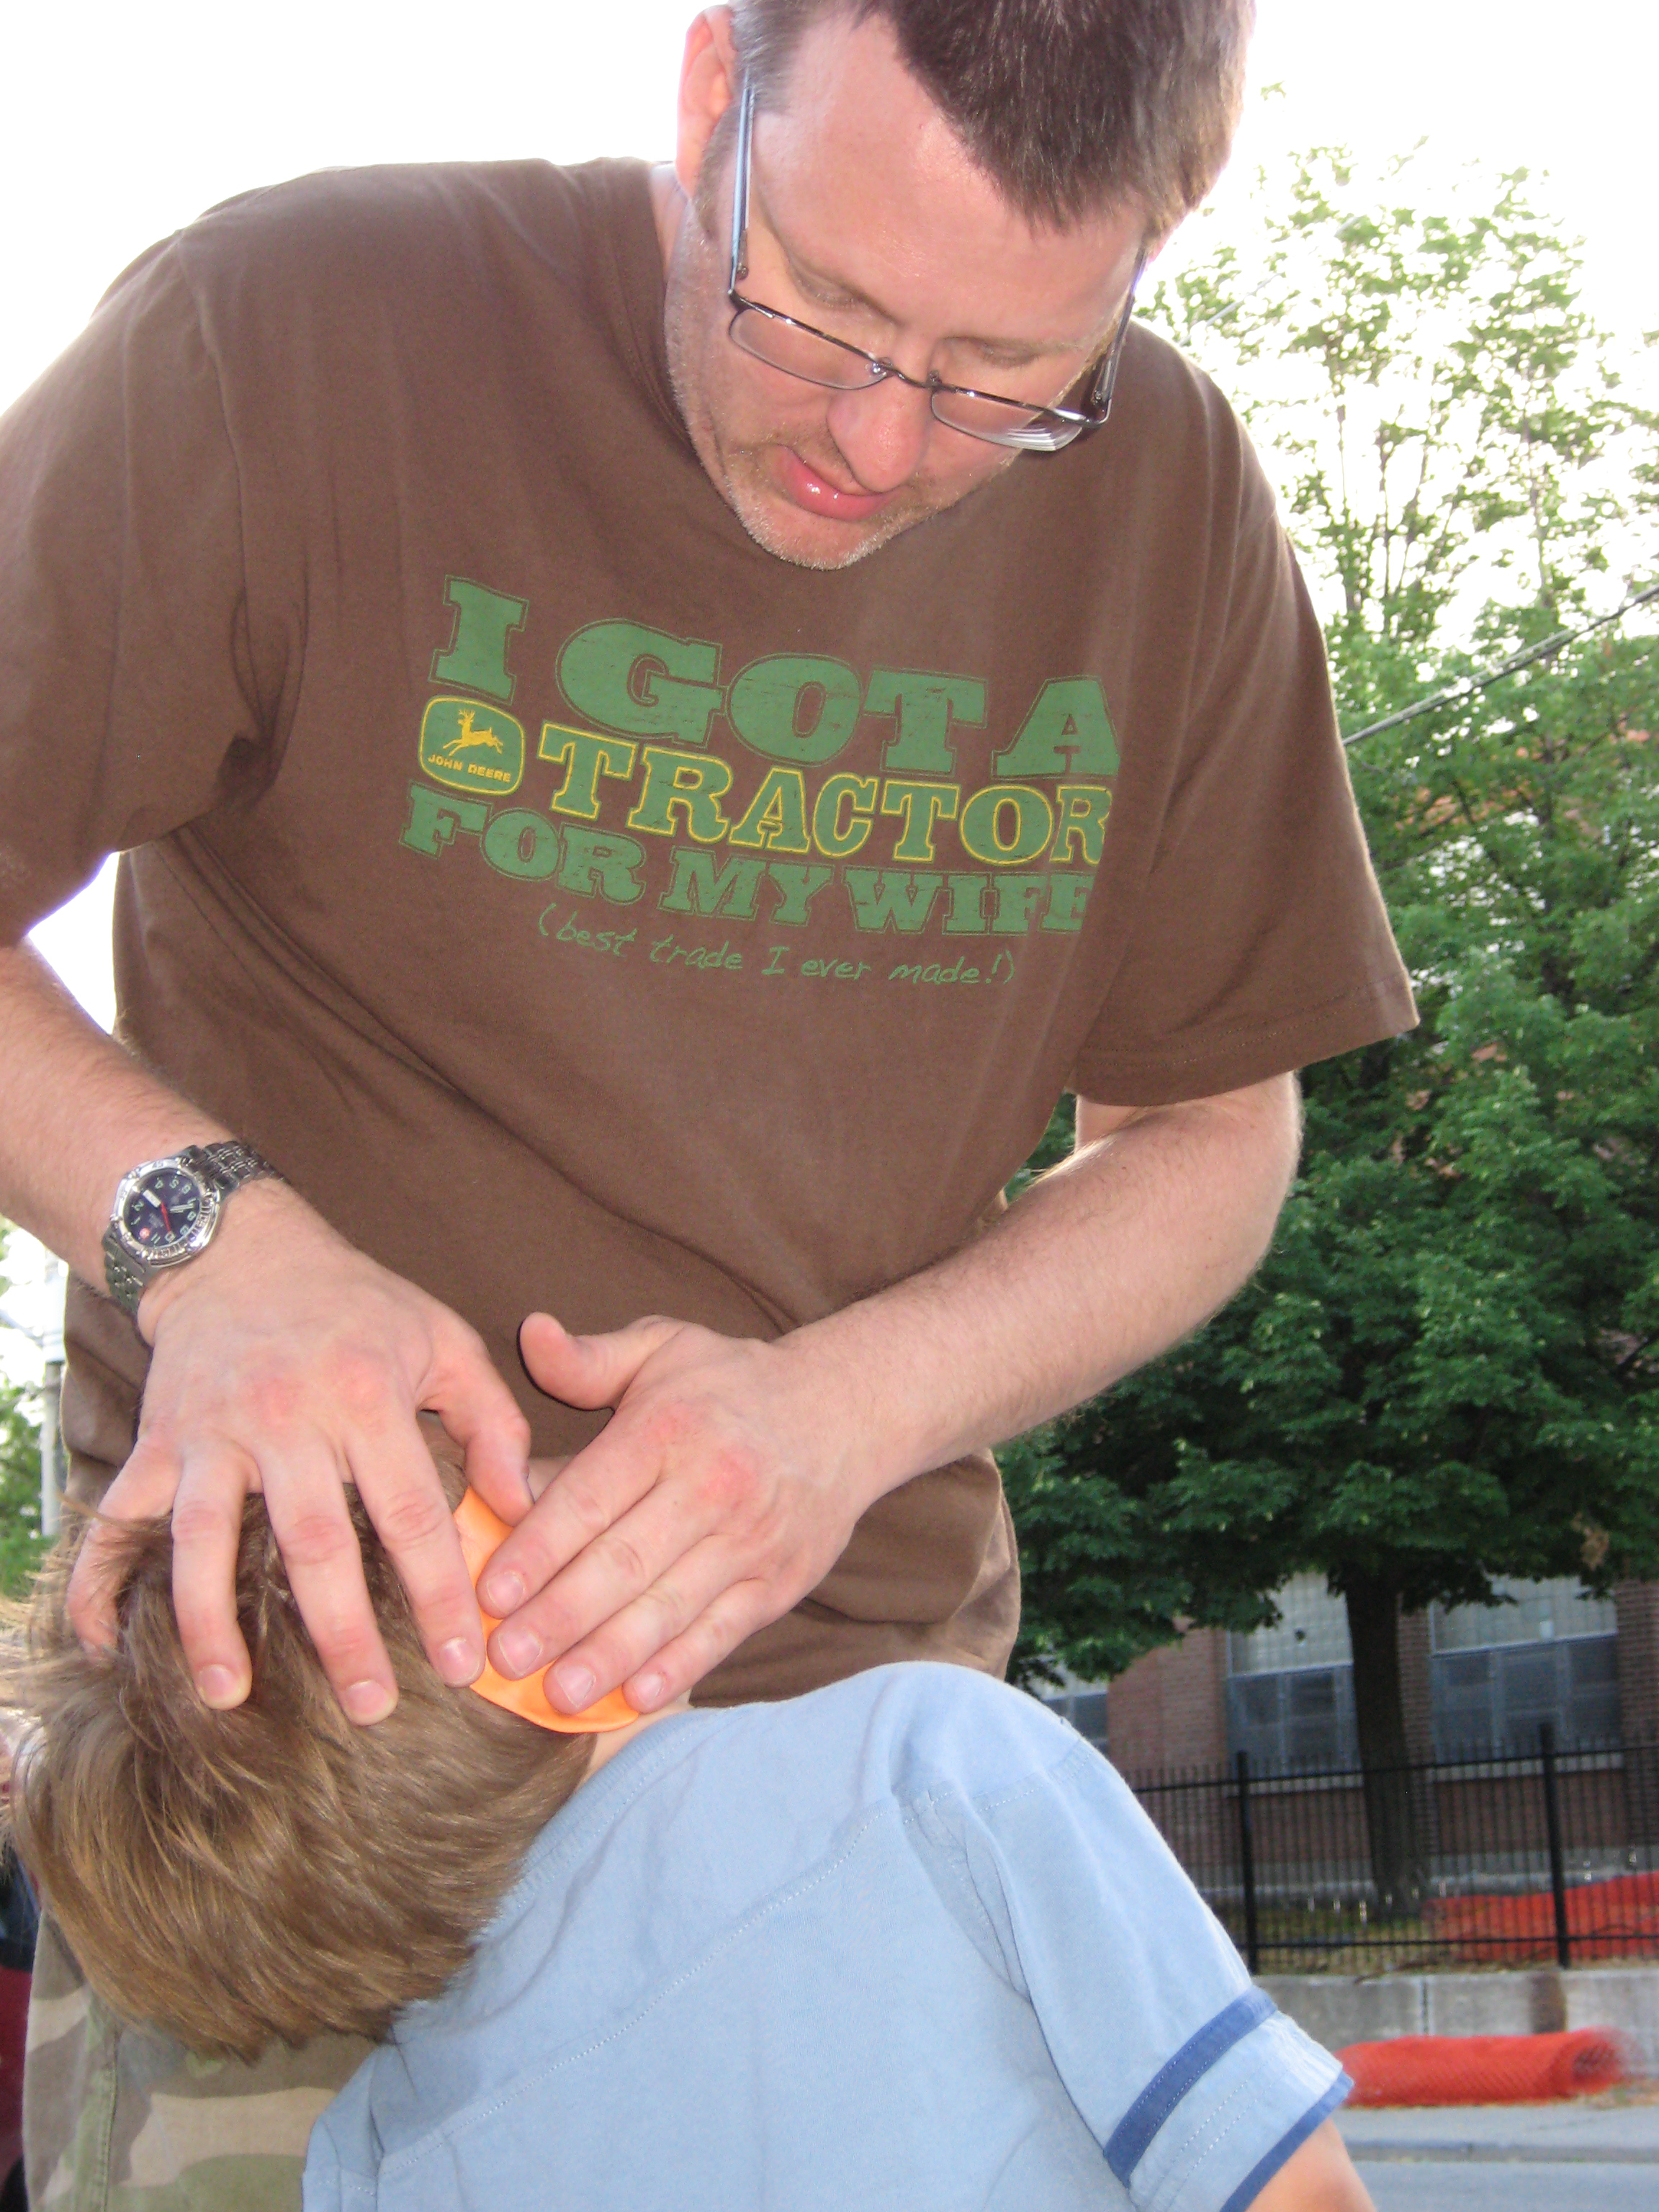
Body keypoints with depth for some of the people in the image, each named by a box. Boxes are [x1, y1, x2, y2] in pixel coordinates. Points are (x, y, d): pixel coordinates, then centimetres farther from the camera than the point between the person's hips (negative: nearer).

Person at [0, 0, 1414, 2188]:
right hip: (302, 1642, -2)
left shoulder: (1169, 493, -1)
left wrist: (854, 1399, -13)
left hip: (854, 1665, 3)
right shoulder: (287, 333, -12)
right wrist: (202, 1226, -25)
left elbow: (1215, 1135, 5)